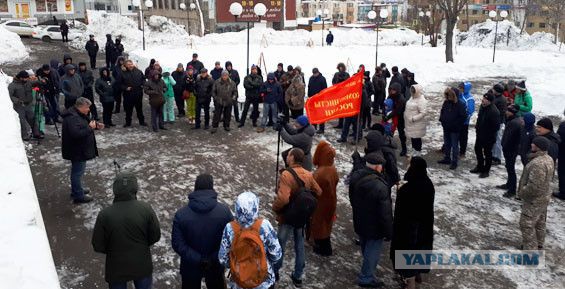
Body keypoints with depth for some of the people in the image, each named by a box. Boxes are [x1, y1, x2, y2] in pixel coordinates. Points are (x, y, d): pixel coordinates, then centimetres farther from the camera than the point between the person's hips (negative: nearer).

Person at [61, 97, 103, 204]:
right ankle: (78, 196, 7)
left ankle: (76, 190, 38)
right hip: (77, 151, -11)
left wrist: (95, 125, 3)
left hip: (79, 150, 11)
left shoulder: (78, 115, 8)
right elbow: (76, 134, -36)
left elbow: (84, 126, 23)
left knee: (77, 171, 23)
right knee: (78, 172, -2)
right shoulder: (72, 118, -26)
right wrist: (90, 127, -27)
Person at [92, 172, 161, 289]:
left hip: (117, 269, -1)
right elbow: (155, 236, -9)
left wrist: (112, 250, 7)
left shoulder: (105, 214, -22)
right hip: (142, 265, 1)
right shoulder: (146, 209, -19)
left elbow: (98, 246, -12)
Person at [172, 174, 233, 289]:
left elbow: (177, 244, -19)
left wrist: (197, 260, -18)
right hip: (216, 266, 0)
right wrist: (214, 258, -12)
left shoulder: (181, 214, -19)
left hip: (190, 266, 0)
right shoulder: (224, 211, -19)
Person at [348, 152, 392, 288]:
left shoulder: (355, 177, -11)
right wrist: (389, 232, -13)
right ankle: (366, 278, 26)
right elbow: (385, 213, -25)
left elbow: (352, 199, 9)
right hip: (375, 228, -7)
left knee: (365, 250, 27)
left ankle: (368, 270, 49)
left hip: (360, 223, 8)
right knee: (373, 252, 12)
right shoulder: (380, 187, -33)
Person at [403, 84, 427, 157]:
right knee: (412, 137, 17)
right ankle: (414, 150, 32)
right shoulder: (412, 98, 9)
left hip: (417, 124, -8)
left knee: (417, 137, 2)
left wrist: (413, 119, -25)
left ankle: (418, 152, 16)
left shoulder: (421, 101, -19)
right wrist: (406, 117, 13)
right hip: (410, 123, 8)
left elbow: (423, 113, -23)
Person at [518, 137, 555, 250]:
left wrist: (522, 192, -16)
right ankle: (539, 245, 39)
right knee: (539, 223, 23)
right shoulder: (548, 159, 3)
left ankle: (530, 250, 6)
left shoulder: (537, 164, -31)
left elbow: (534, 186, -32)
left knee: (527, 225, 0)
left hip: (534, 200, -10)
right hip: (543, 198, 10)